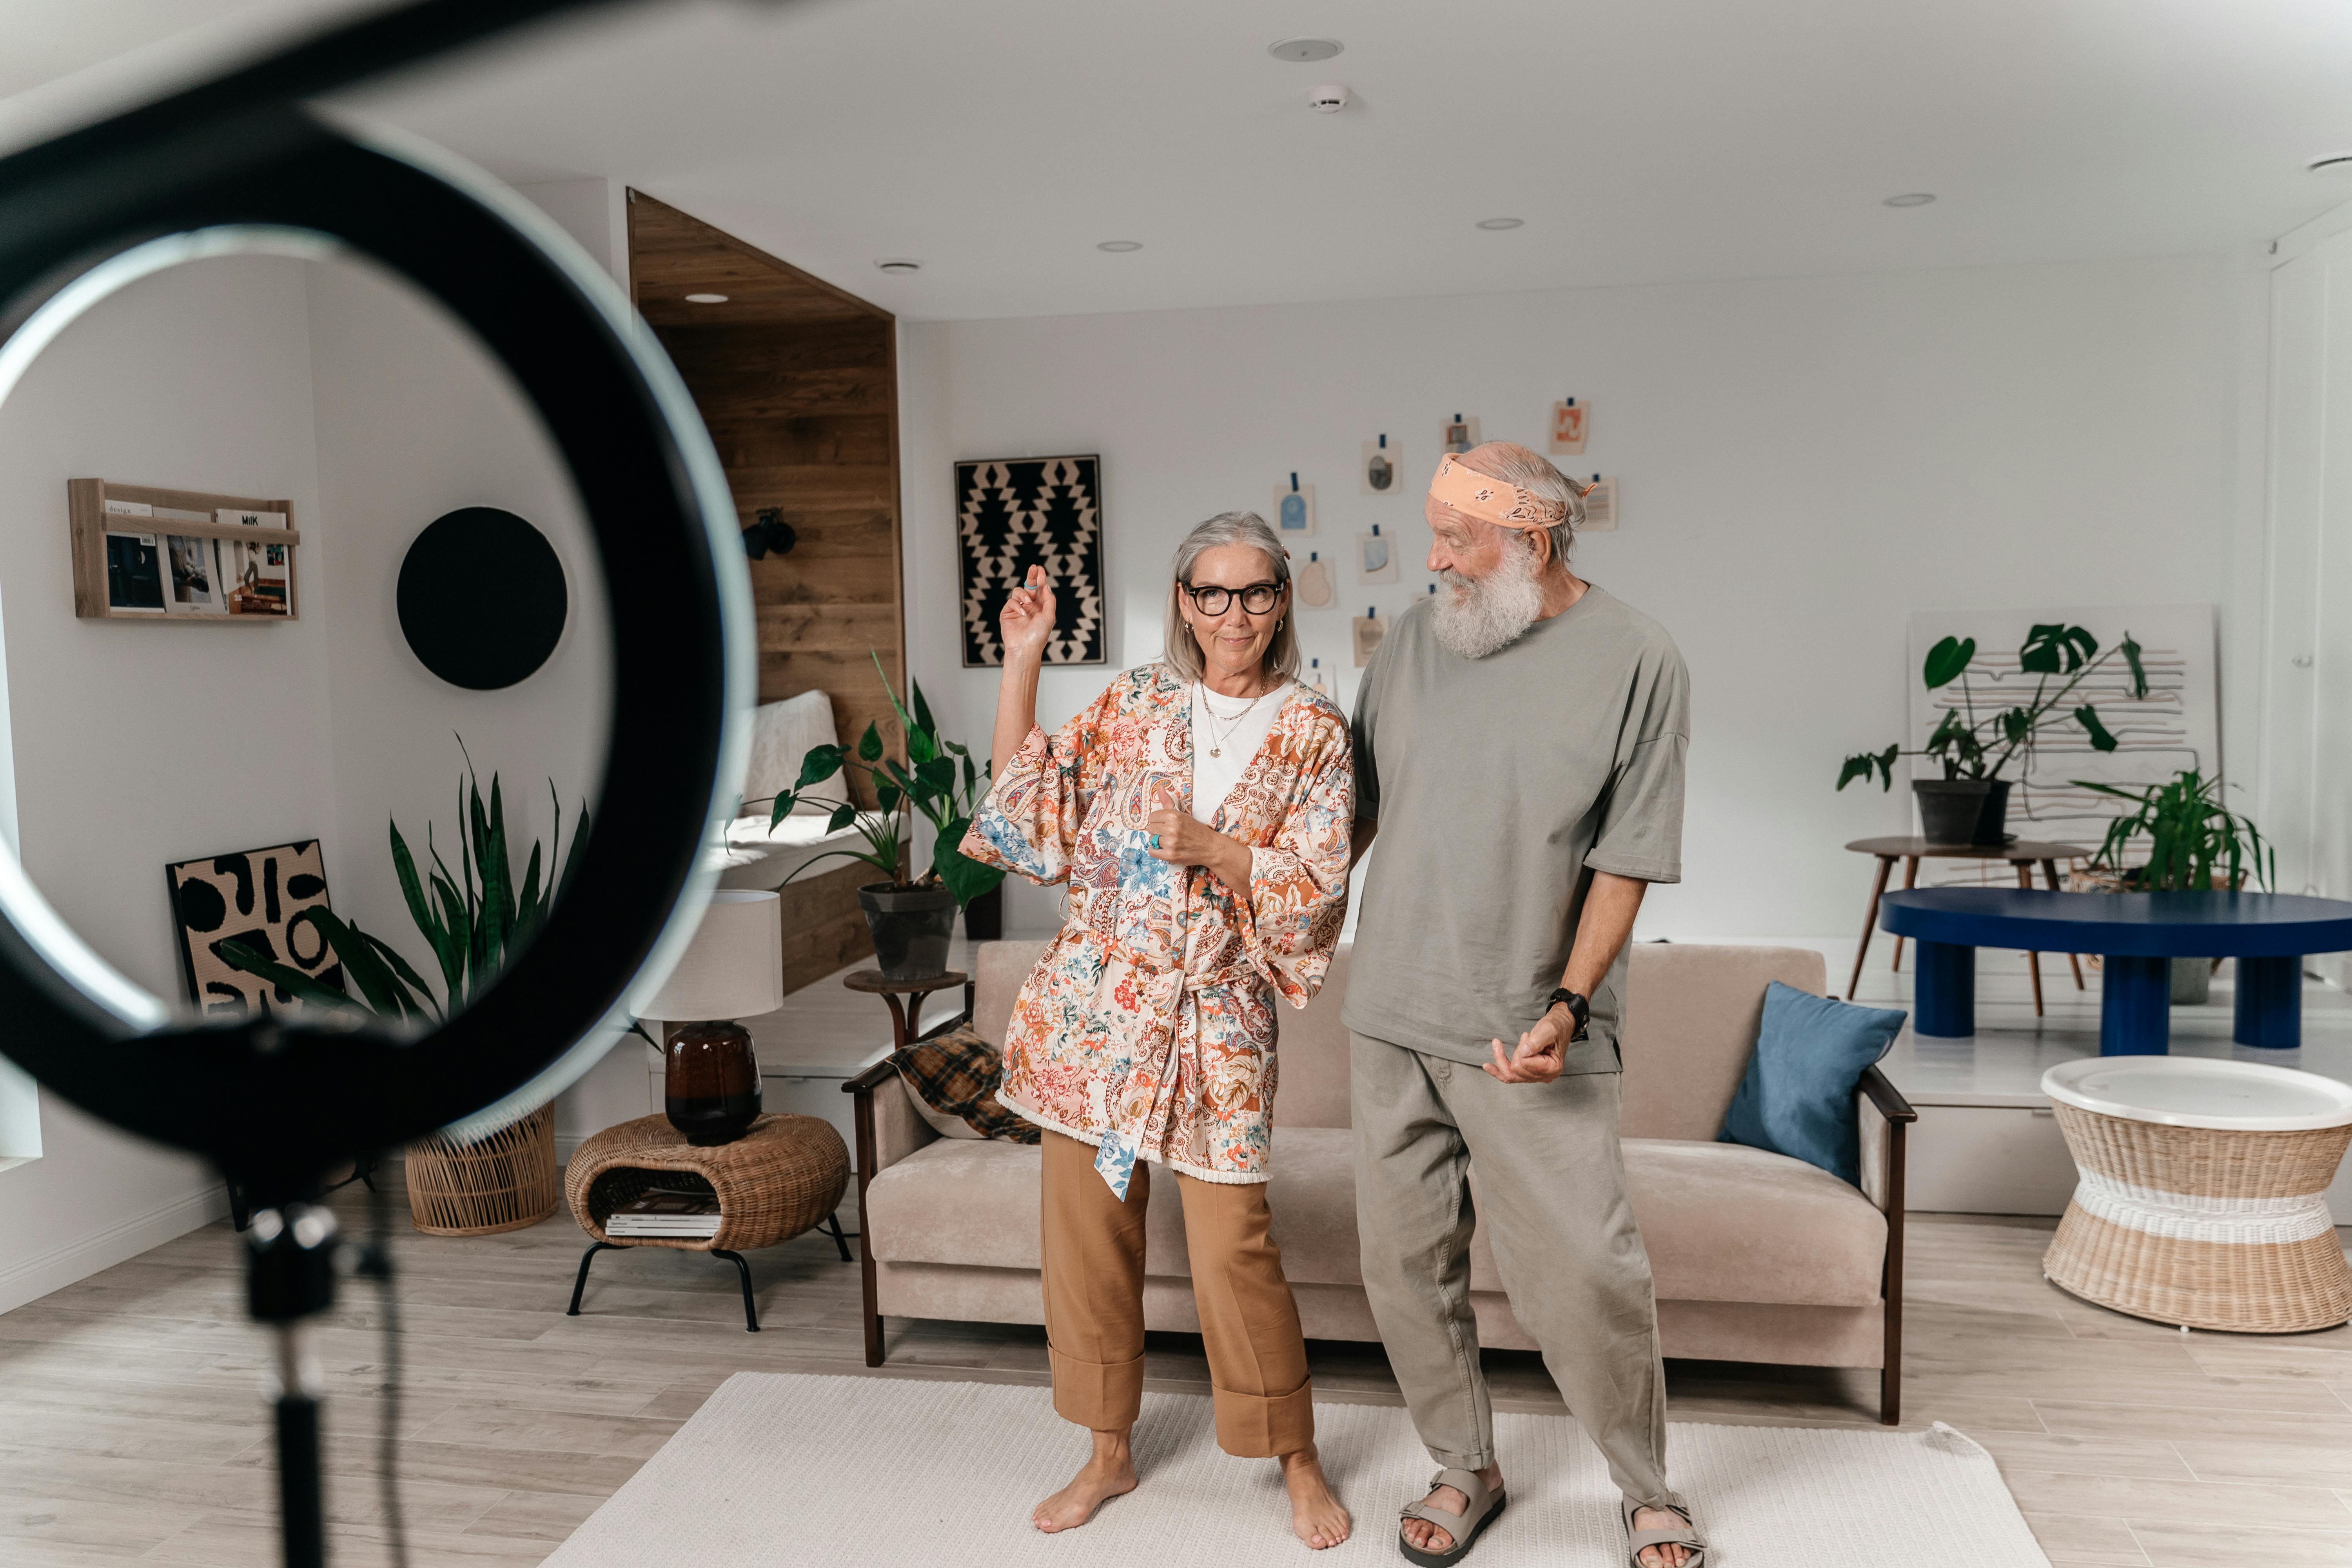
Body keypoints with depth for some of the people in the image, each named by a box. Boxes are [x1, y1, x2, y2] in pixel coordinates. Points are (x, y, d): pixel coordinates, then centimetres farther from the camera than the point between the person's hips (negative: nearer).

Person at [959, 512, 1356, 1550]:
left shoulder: (1314, 734, -1)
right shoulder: (1135, 703, 6)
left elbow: (1315, 889, -4)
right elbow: (1027, 803, 4)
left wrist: (1210, 847, -19)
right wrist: (1021, 662, -1)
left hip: (1217, 1019, -3)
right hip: (1095, 1005, 3)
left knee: (1233, 1249, -3)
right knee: (1085, 1231, 9)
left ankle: (1297, 1461, 21)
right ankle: (1109, 1454, 30)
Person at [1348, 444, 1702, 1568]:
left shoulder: (1633, 658, -5)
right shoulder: (1414, 642, 7)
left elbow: (1626, 860, -7)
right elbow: (1360, 804, 15)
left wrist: (1566, 1004, -15)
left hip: (1526, 1033, -4)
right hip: (1390, 1013, 4)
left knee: (1587, 1273, -1)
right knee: (1406, 1262, 10)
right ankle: (1464, 1469, 31)